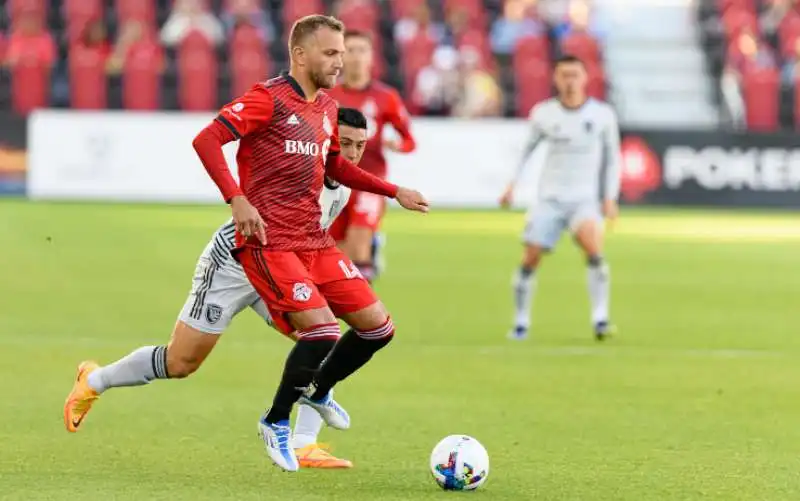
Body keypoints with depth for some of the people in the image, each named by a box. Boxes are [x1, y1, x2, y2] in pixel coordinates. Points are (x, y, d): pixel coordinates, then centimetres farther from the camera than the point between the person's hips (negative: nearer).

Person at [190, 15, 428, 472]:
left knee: (378, 327, 3)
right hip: (269, 243, -8)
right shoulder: (269, 100, -10)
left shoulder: (327, 108, 14)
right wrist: (237, 200, -26)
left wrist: (394, 191, 24)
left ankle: (319, 391, 29)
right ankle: (277, 423, 1)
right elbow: (206, 141, -17)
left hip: (315, 241, 8)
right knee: (323, 331, -21)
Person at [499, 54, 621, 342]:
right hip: (549, 199, 2)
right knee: (530, 260, -3)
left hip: (584, 199, -1)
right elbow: (527, 149, 15)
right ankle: (521, 321, 15)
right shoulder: (543, 114, 1)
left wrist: (610, 197, 2)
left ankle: (600, 318, -25)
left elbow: (612, 158, 10)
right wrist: (512, 183, 4)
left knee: (594, 249, -27)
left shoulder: (602, 115, 0)